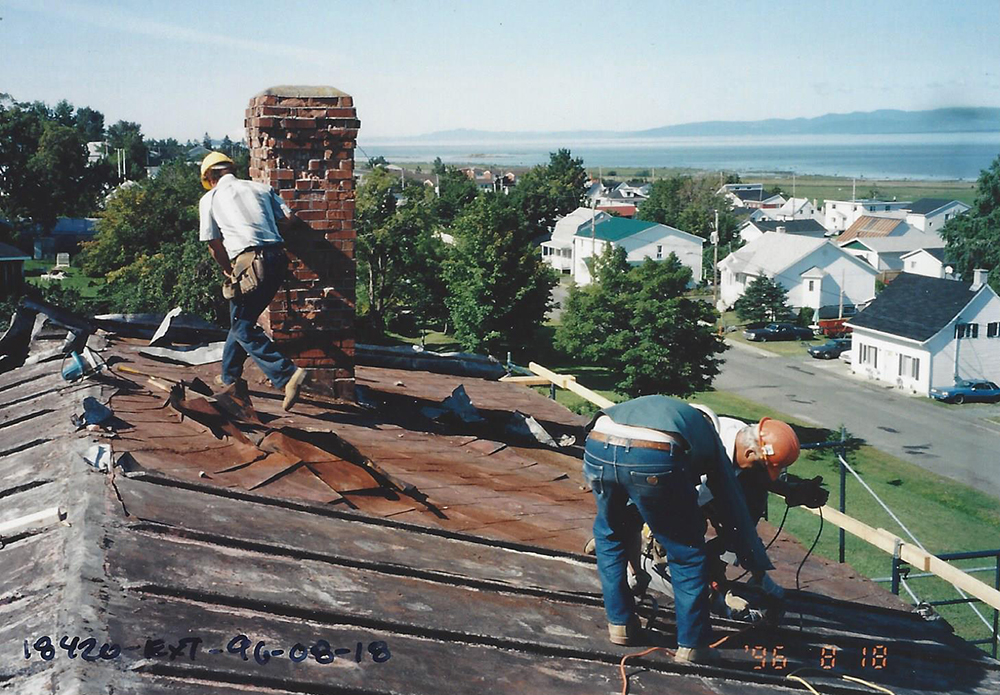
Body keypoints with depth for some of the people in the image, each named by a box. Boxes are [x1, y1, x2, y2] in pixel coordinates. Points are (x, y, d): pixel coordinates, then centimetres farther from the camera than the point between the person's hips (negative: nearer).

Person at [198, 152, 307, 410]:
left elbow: (214, 243, 10)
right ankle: (230, 377, 32)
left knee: (243, 327, 1)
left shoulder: (210, 198, 10)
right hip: (278, 259, 6)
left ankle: (287, 375, -17)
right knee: (242, 319, 21)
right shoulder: (261, 188, 18)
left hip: (249, 262, -5)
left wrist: (228, 271, 25)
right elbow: (289, 219, 9)